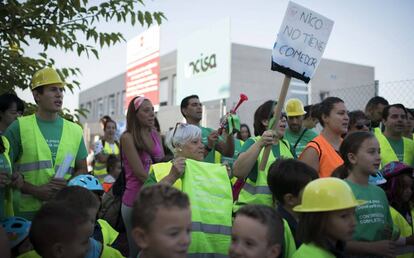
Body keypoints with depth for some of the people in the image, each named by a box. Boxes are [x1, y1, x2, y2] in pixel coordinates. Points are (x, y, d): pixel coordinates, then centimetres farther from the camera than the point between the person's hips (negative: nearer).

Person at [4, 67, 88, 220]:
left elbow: (82, 170, 11)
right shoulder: (19, 127, -3)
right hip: (28, 211, -2)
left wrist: (69, 185, -9)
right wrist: (35, 190, -15)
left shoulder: (75, 130, 7)